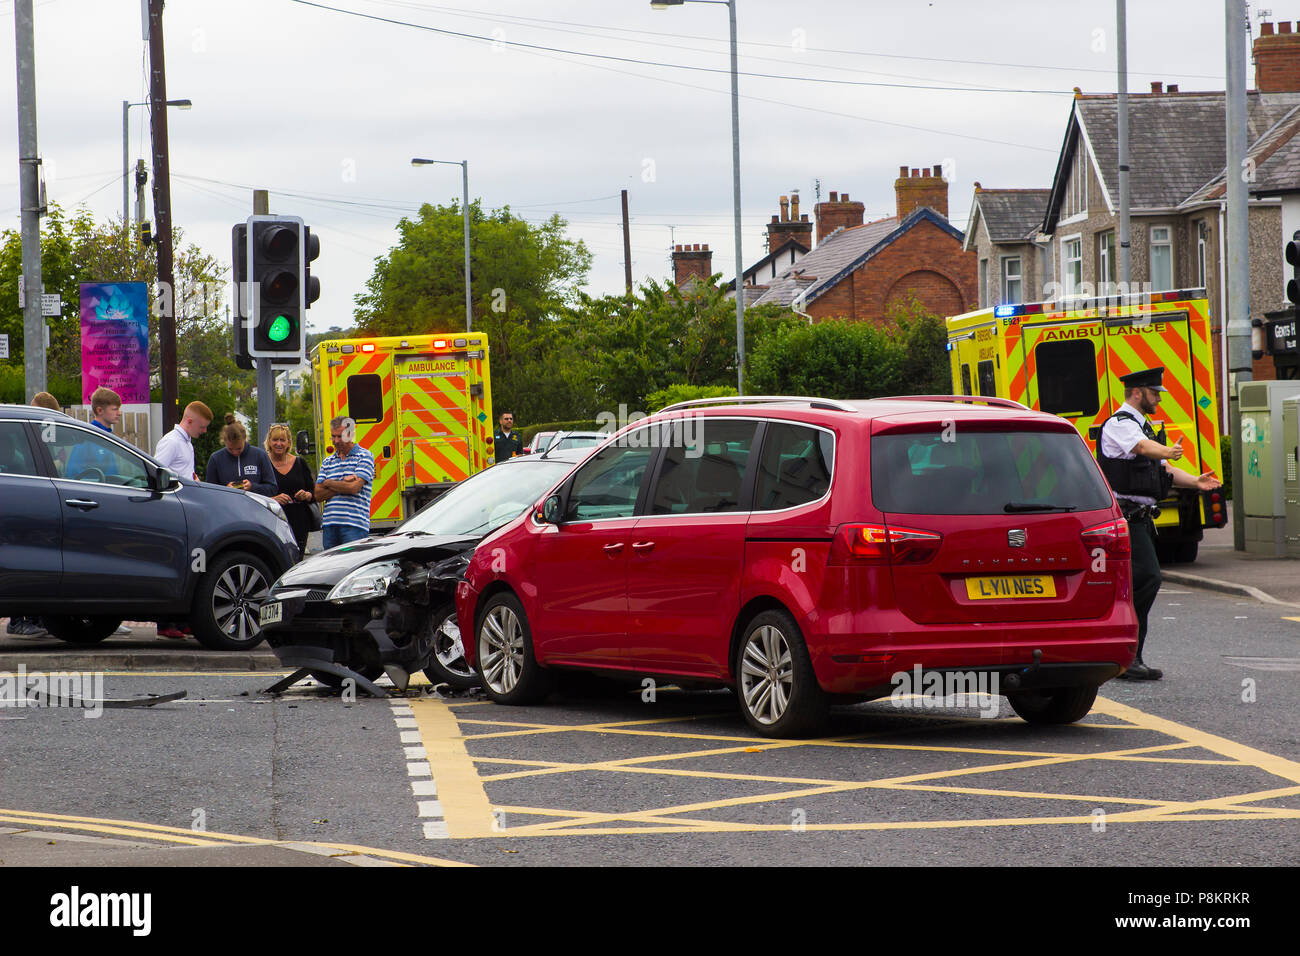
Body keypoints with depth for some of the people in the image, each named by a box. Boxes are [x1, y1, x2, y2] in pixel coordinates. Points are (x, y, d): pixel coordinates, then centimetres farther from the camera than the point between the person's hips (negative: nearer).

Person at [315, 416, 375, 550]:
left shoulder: (364, 456, 2)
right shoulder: (328, 462, 19)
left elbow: (354, 488, -10)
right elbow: (318, 494, 9)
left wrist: (328, 483, 4)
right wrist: (343, 484, -4)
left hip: (354, 525, -5)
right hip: (329, 525, 5)